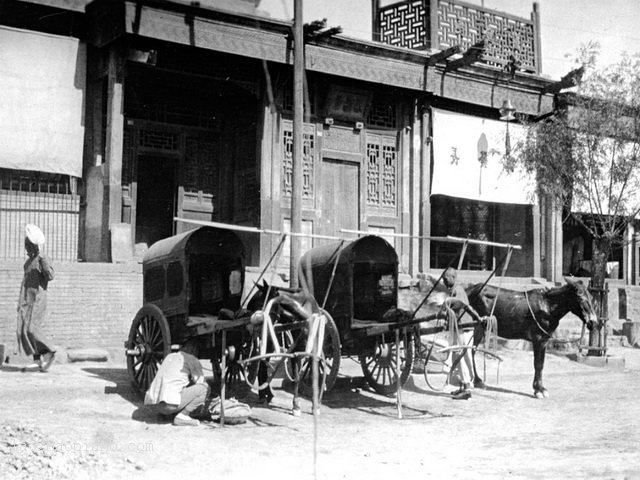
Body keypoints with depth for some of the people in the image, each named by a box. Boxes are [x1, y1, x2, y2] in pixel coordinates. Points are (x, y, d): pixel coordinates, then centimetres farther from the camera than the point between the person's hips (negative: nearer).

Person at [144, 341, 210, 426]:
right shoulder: (193, 360, 6)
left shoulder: (169, 357, 26)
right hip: (170, 403, -8)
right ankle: (182, 416, -9)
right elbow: (200, 382, 10)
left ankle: (164, 412, 15)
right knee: (204, 388, -1)